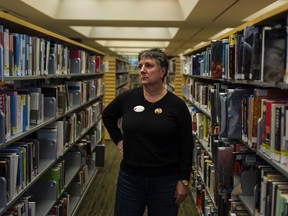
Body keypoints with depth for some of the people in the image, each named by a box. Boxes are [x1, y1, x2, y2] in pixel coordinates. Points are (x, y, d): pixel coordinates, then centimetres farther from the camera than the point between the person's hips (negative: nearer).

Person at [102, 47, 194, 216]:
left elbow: (186, 147, -5)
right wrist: (118, 140, 8)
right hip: (129, 178, 2)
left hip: (166, 181, -2)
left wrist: (184, 180, -6)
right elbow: (107, 116, 19)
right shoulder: (127, 98, -2)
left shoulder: (177, 105, -8)